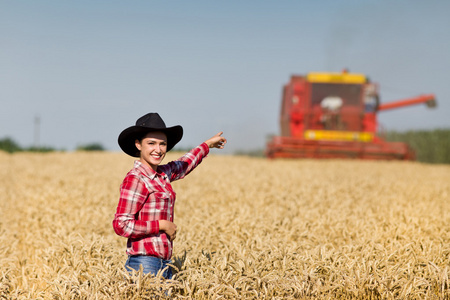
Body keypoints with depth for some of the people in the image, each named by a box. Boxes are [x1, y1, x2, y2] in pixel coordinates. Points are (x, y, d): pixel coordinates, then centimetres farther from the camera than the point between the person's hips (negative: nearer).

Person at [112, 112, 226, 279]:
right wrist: (161, 225, -11)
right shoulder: (134, 179, -12)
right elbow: (121, 225, -17)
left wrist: (207, 145, 48)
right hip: (144, 264, -8)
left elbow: (183, 166, 35)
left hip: (163, 264, 8)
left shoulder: (162, 174, 12)